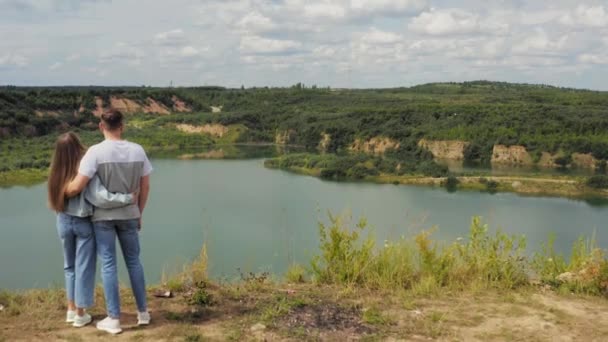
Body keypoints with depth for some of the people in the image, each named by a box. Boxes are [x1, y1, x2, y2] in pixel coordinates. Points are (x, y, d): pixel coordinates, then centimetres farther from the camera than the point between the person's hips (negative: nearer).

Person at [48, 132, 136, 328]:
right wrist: (128, 198, -20)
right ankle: (80, 314, 15)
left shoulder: (57, 172, -5)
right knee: (84, 267, 8)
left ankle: (71, 309, 28)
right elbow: (100, 198, -25)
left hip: (64, 221, 4)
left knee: (70, 265, 20)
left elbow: (57, 200, -7)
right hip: (83, 223, -4)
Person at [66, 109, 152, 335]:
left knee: (108, 265, 3)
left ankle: (113, 319, 7)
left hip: (102, 215, -3)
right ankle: (143, 312, 21)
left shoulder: (96, 151, -16)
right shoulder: (137, 150, -4)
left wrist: (60, 194, 3)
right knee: (133, 261, 15)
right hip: (129, 214, 3)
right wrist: (139, 213, 14)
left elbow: (77, 186, -19)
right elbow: (145, 187, 2)